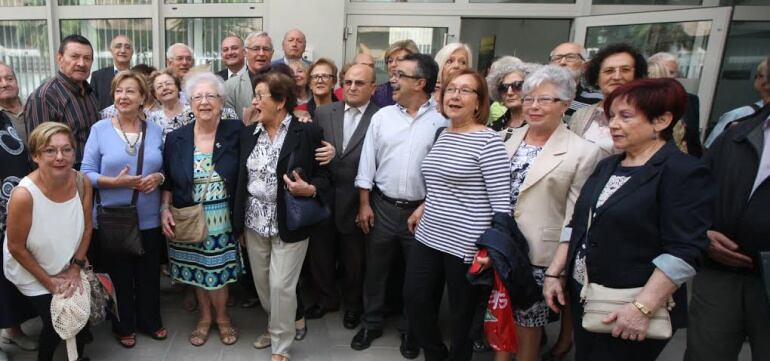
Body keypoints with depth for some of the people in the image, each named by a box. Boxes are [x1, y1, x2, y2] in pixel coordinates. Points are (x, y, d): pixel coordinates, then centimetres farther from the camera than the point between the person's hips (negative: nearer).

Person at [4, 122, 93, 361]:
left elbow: (87, 228, -4)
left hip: (69, 268, 4)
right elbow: (16, 248, -19)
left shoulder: (82, 183, -18)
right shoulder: (24, 195, -31)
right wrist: (48, 281, -11)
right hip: (33, 274, -4)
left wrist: (76, 268, -5)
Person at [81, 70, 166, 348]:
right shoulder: (100, 129, -4)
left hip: (149, 218, 2)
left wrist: (158, 177, -12)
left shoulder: (155, 130, 4)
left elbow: (166, 168, 10)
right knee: (119, 276, 11)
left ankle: (150, 321, 35)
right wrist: (116, 182, -21)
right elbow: (86, 173, -5)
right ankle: (124, 326, 32)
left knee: (149, 274, 13)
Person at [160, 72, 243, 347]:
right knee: (197, 270, 15)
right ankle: (205, 316, 38)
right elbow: (167, 181, 5)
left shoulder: (236, 132, -8)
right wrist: (165, 210, -4)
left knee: (219, 271, 6)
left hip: (223, 220, -2)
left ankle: (221, 316, 34)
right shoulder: (176, 138, 0)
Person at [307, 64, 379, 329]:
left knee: (353, 259, 15)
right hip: (323, 198, 4)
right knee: (320, 253, 17)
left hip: (356, 202, -3)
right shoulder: (323, 113, 4)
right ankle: (327, 298, 41)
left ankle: (353, 304, 39)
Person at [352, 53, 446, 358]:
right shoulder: (382, 116, 2)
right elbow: (367, 162, 3)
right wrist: (364, 204, 0)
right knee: (375, 269, 14)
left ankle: (410, 329, 33)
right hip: (382, 207, 2)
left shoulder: (441, 121, -7)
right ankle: (371, 322, 35)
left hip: (422, 210, -2)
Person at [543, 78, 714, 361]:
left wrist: (643, 308, -23)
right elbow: (577, 225, 13)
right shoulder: (607, 166, 11)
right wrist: (555, 273, 8)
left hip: (629, 311, -7)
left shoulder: (685, 173, -12)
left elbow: (683, 252, -19)